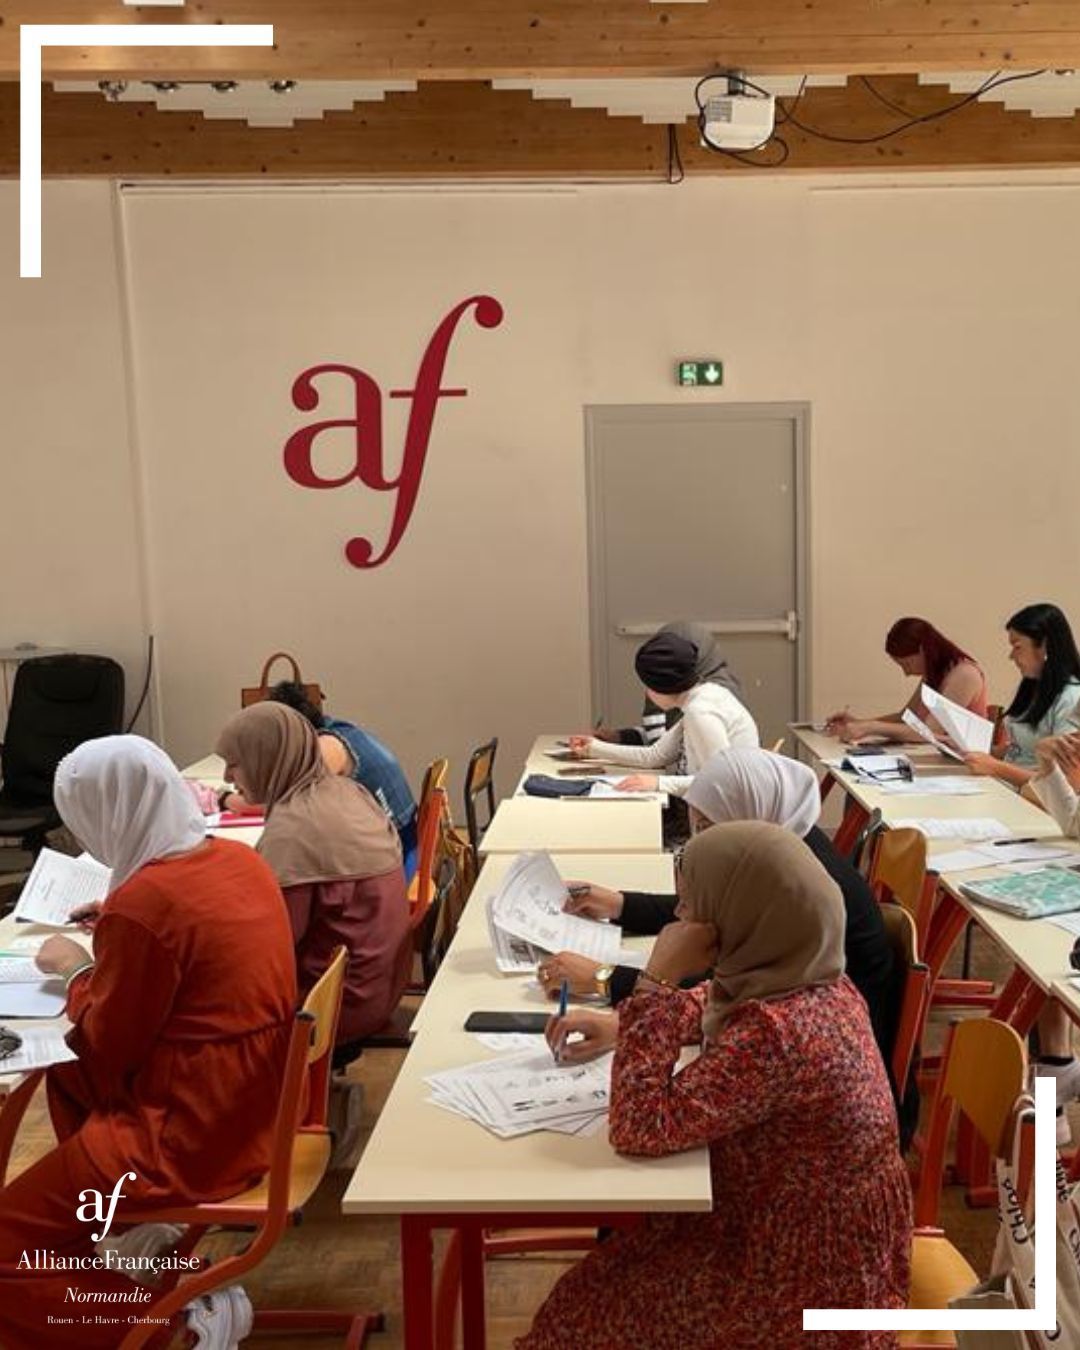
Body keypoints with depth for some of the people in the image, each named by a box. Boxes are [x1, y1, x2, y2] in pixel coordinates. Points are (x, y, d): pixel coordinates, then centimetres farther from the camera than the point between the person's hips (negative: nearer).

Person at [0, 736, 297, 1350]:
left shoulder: (143, 903, -25)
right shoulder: (237, 857, 0)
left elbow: (106, 1050, -12)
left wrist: (78, 970, 2)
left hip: (193, 1133, -9)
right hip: (258, 1100, 9)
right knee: (66, 1078, 28)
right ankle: (135, 1228, 30)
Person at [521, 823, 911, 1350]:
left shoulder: (776, 1032, -34)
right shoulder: (807, 976, -7)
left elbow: (640, 1126, -29)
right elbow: (721, 1008, 16)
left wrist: (655, 980, -28)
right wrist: (620, 1024, 2)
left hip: (808, 1274, -8)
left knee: (591, 1301, 6)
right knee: (618, 1245, 19)